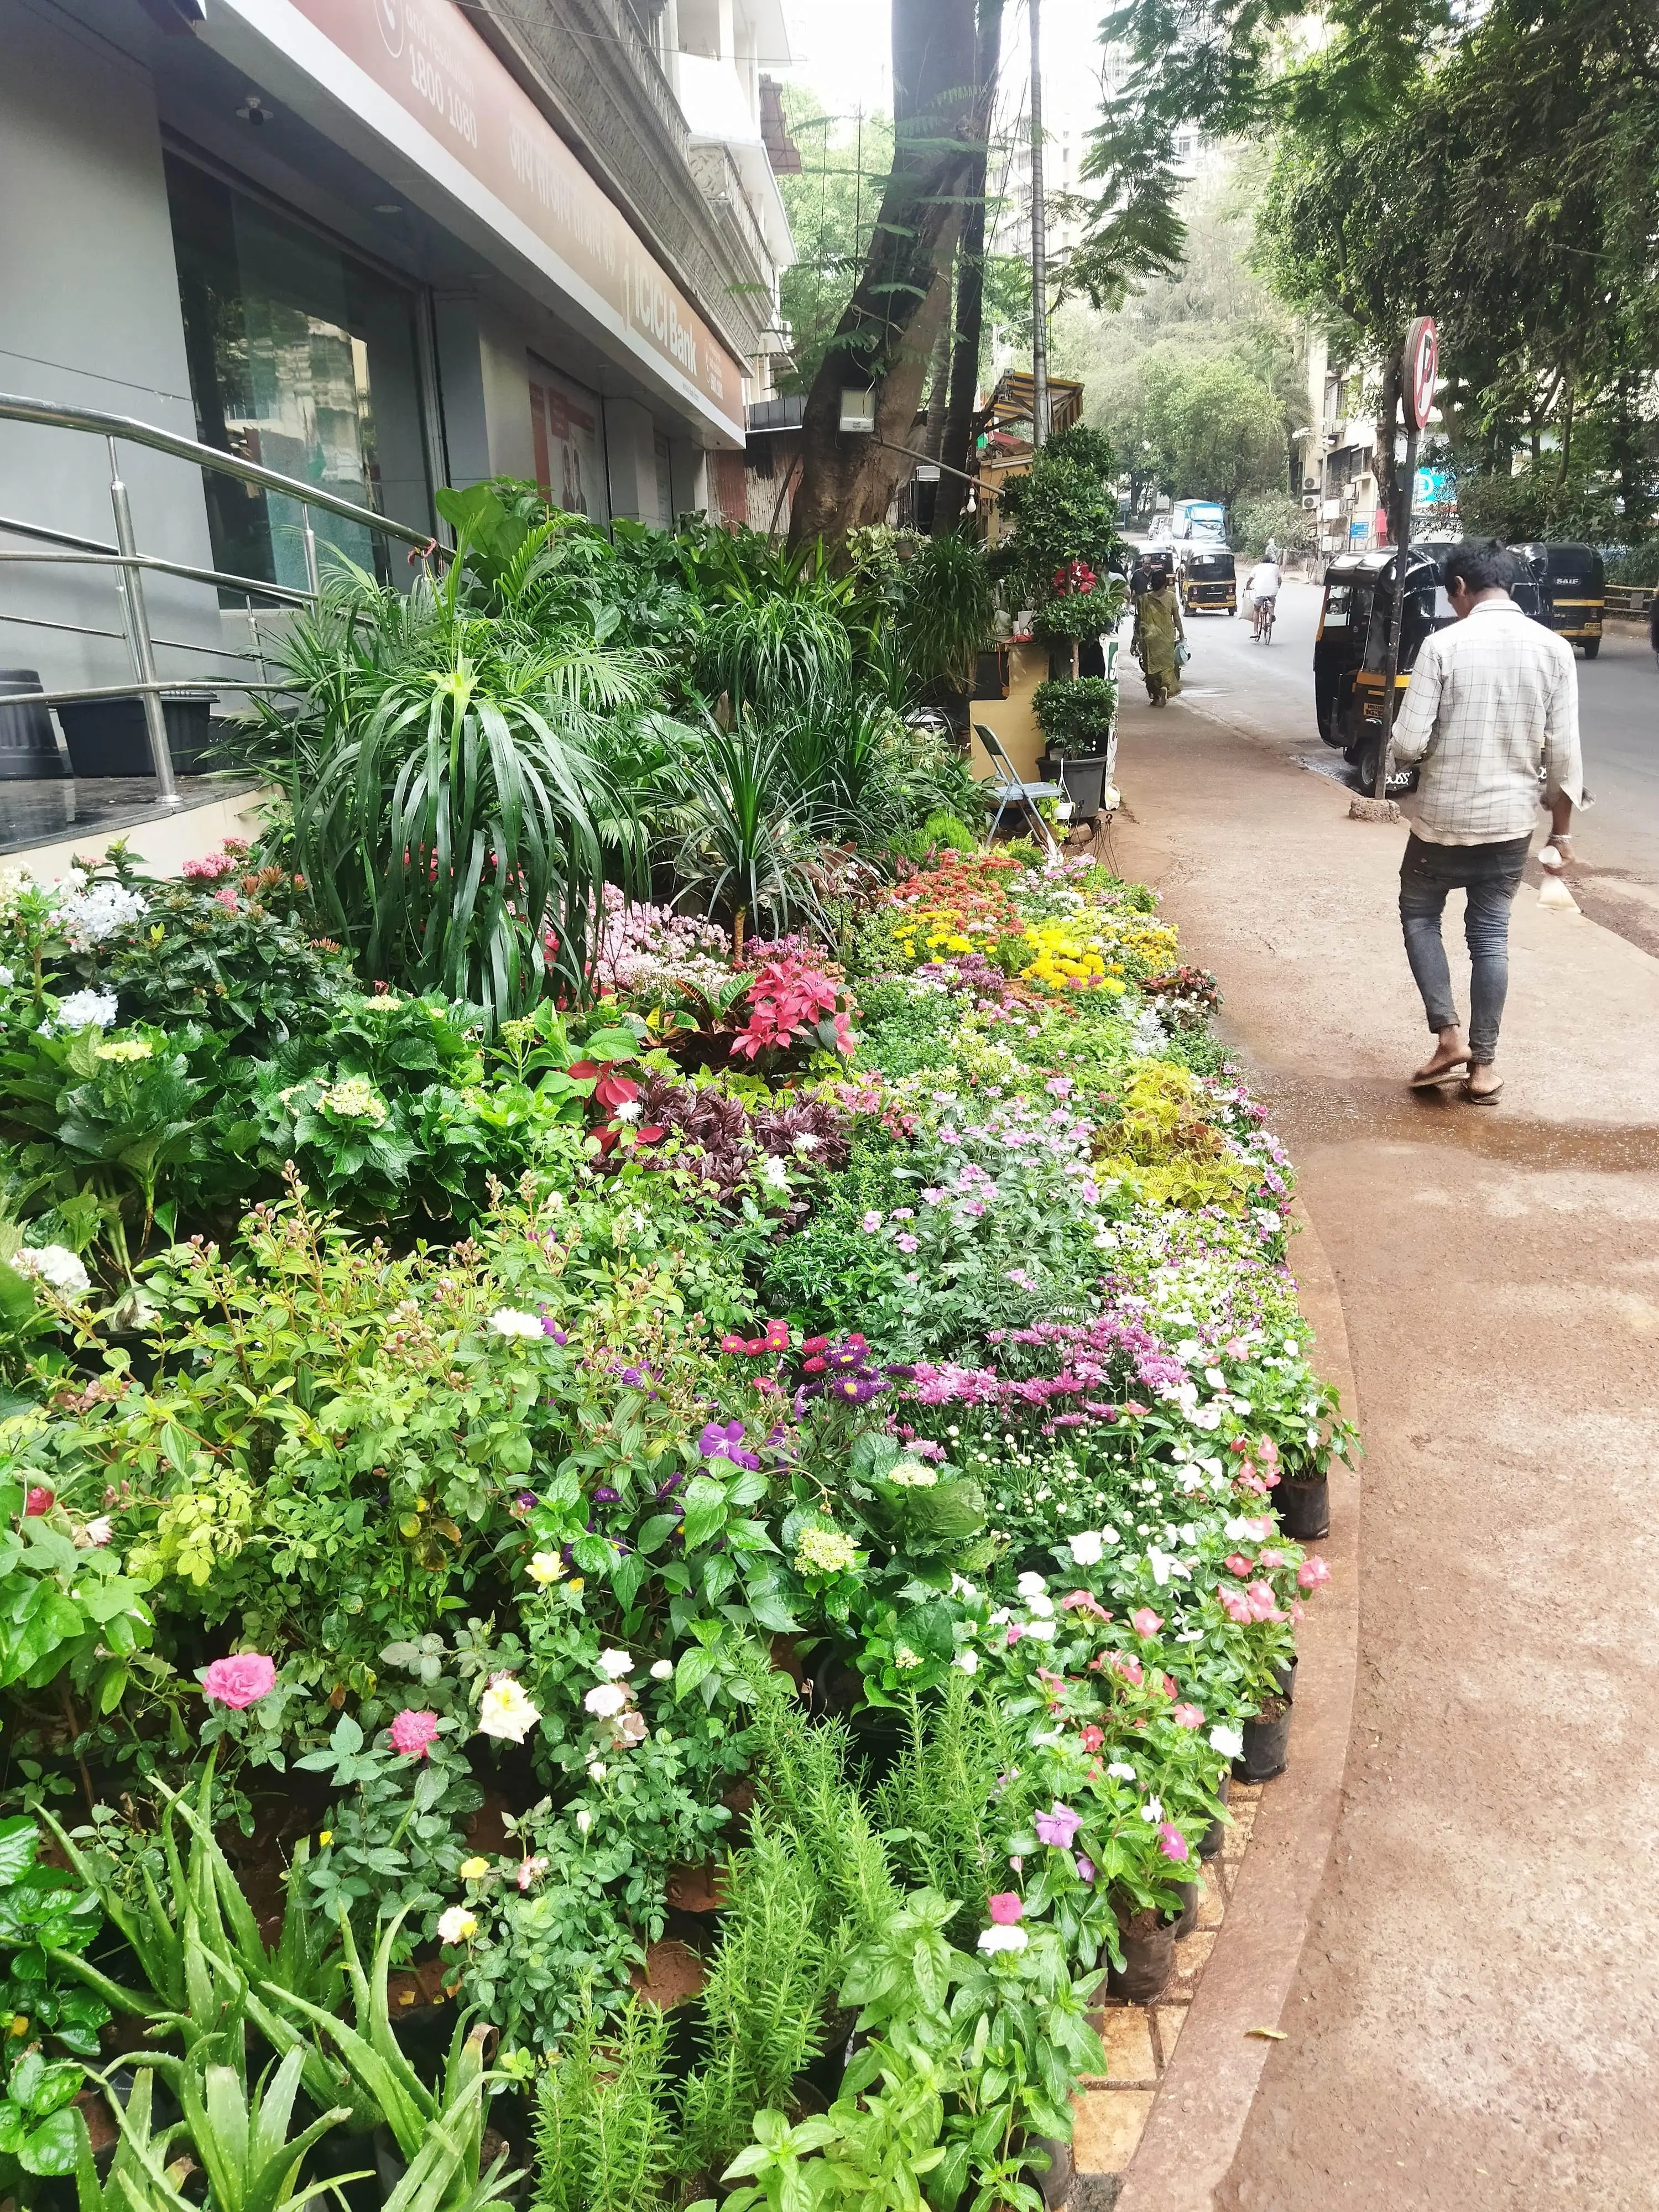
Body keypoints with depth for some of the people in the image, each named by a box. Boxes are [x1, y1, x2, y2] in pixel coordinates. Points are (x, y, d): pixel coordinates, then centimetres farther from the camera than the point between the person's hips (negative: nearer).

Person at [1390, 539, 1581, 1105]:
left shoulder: (1443, 645, -12)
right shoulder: (1554, 649, -2)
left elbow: (1408, 743, -14)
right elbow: (1563, 755, -3)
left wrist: (1407, 749, 10)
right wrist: (1561, 829, 7)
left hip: (1444, 818, -3)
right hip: (1512, 821, 3)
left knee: (1419, 915, 18)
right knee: (1491, 936, 12)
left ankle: (1449, 1034, 5)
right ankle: (1483, 1064, 14)